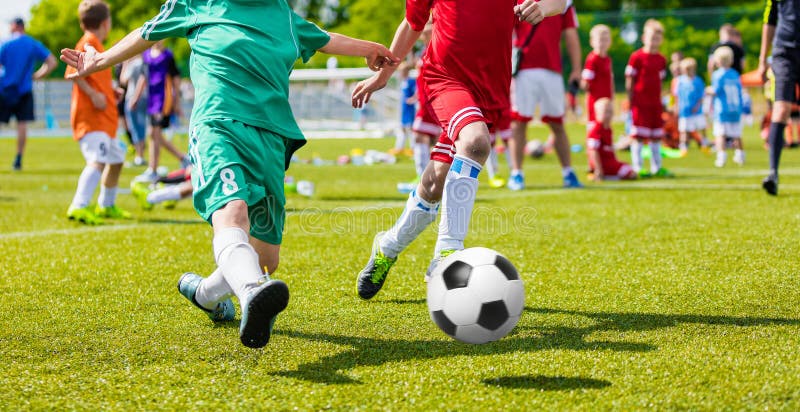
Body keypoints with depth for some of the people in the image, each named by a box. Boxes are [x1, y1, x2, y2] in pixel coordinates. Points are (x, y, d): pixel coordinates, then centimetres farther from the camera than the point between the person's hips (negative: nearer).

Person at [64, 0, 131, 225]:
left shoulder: (94, 43, 19)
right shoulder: (89, 42, -10)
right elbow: (72, 72, -22)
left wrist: (109, 91, 23)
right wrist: (94, 94, -24)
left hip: (104, 118, 11)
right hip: (90, 117, -11)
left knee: (116, 158, 24)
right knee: (98, 160, -25)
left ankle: (107, 206, 37)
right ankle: (79, 206, -35)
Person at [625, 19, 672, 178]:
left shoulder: (661, 60, 11)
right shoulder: (637, 57, -6)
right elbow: (629, 81, -6)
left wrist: (660, 101, 13)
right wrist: (631, 102, -9)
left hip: (655, 103, 6)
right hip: (640, 103, -6)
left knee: (656, 136, 9)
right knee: (638, 135, -4)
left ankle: (657, 167, 16)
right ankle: (637, 168, 0)